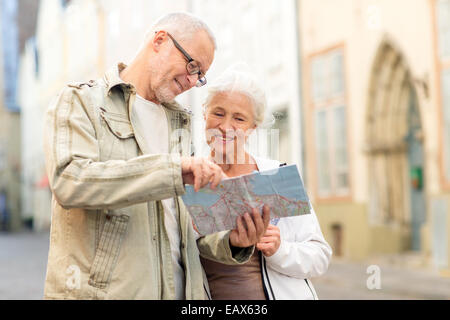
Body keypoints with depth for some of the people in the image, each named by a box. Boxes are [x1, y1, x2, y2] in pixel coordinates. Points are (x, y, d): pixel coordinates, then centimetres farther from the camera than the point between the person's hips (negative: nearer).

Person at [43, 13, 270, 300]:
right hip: (102, 290, -5)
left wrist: (230, 242, -5)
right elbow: (69, 180, -18)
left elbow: (188, 223, 15)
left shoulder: (179, 125, 17)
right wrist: (173, 170, -23)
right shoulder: (80, 101, 1)